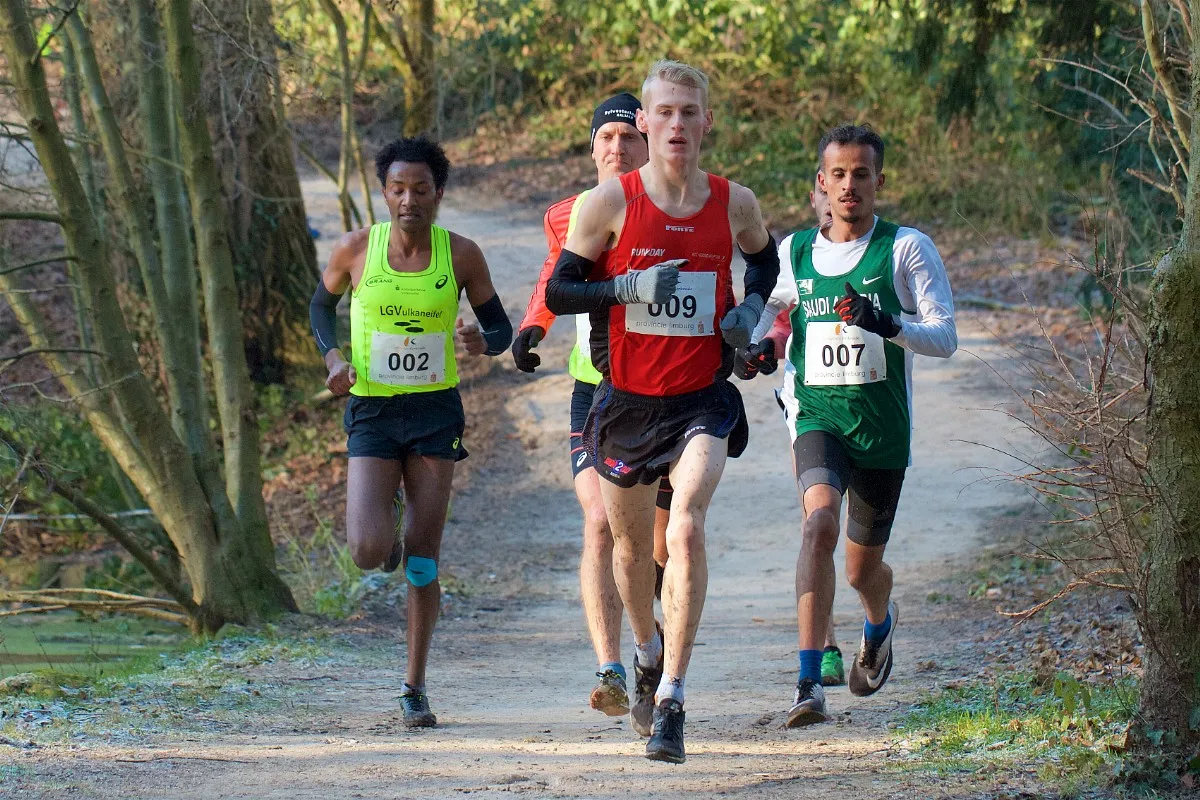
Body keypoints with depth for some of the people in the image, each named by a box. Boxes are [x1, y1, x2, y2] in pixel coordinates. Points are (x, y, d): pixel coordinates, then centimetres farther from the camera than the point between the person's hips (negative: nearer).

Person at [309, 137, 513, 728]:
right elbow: (321, 304, 13)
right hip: (371, 413, -1)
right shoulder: (357, 248, -5)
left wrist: (483, 342, -18)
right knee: (368, 553, -16)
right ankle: (385, 532, 23)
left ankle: (415, 687, 13)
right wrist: (333, 356, -5)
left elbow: (500, 326, 6)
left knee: (423, 557, 2)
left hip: (435, 413, 1)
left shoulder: (461, 255, -4)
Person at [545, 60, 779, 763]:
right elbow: (559, 290, -4)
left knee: (687, 528, -22)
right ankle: (649, 655, 47)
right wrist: (630, 287, -19)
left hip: (703, 400, -1)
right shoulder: (611, 202, -6)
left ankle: (671, 703, -20)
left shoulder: (735, 203, 0)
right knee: (632, 544, 16)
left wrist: (750, 309, 3)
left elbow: (766, 259, 22)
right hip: (627, 400, 1)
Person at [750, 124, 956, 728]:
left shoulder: (907, 249, -3)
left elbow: (945, 338, -8)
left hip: (883, 425, 0)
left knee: (863, 567, 10)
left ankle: (879, 625, 50)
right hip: (816, 416, 0)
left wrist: (890, 326, -27)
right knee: (821, 520, -28)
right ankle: (809, 683, -31)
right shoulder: (794, 252, 6)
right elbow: (764, 309, 24)